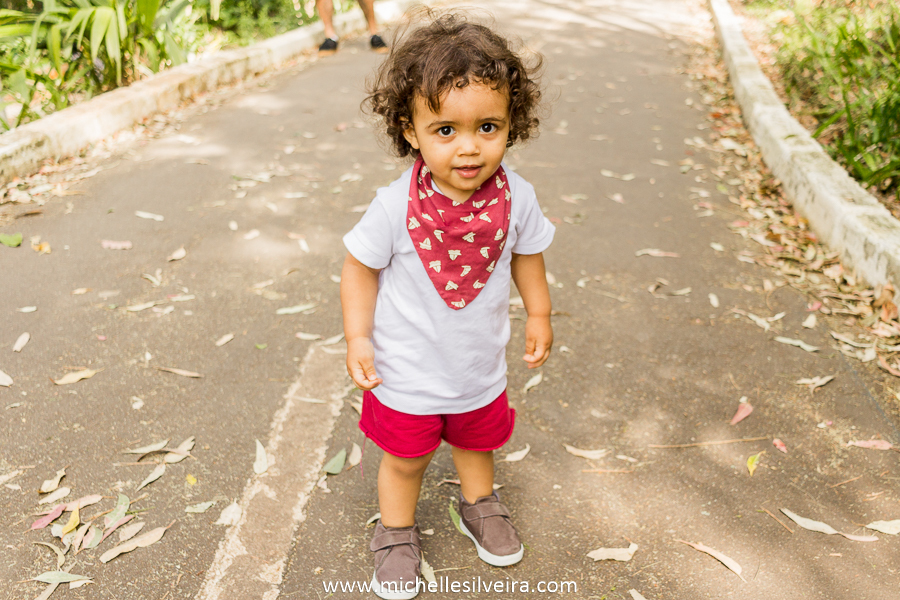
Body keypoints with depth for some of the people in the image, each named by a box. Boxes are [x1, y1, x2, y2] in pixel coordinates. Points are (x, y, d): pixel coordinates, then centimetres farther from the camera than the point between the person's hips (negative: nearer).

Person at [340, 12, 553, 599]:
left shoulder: (516, 198, -18)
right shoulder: (395, 207, -27)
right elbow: (361, 266, -12)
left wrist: (538, 314, 9)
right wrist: (358, 338, -15)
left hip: (482, 368, 3)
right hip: (406, 375, -3)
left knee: (477, 442, 29)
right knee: (405, 459, 19)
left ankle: (480, 506, 59)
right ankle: (398, 532, 48)